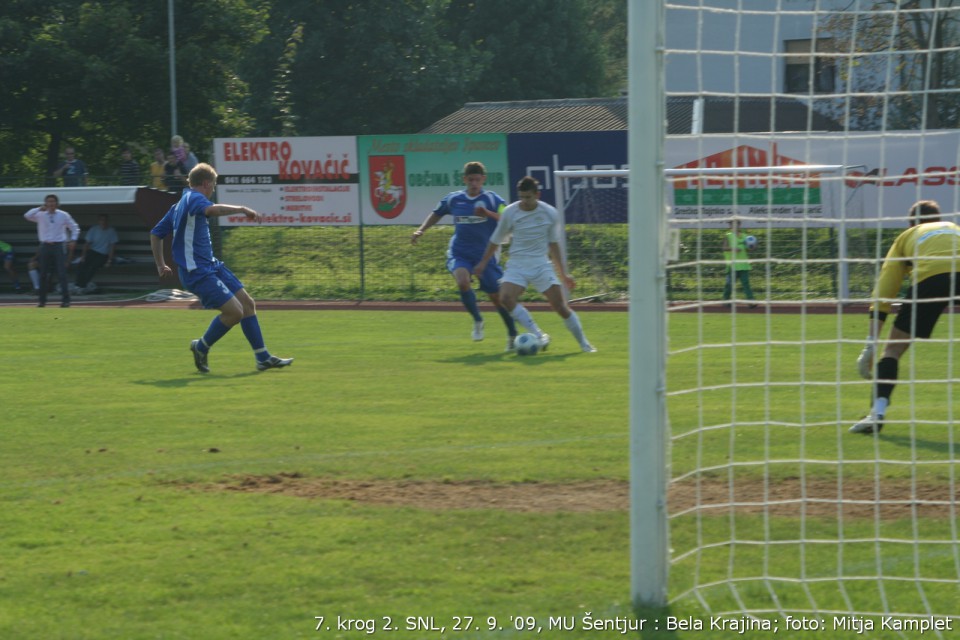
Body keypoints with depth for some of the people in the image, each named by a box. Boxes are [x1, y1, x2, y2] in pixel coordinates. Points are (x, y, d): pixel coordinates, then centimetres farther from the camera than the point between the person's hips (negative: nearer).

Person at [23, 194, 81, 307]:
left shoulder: (63, 215, 5)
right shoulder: (40, 215, 4)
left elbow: (75, 228, 11)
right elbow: (27, 216, -12)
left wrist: (73, 240, -3)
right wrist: (40, 209, -20)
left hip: (59, 246, -2)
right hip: (45, 246, 2)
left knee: (62, 273, -9)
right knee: (43, 274, 5)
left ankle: (65, 299, -10)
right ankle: (42, 300, 13)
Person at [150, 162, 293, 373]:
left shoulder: (180, 205, 18)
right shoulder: (194, 198, -11)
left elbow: (156, 234, 24)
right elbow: (212, 210, -36)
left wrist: (161, 264, 29)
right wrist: (242, 209, -29)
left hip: (212, 265, 10)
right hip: (198, 272, -10)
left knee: (247, 303, 7)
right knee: (234, 311, -17)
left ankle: (263, 358, 11)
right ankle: (201, 347, 4)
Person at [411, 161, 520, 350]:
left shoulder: (491, 199, -8)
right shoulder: (453, 199, 3)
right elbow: (437, 214, 21)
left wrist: (488, 213, -38)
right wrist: (420, 230, 9)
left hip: (485, 255, -1)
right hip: (459, 254, 1)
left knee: (498, 297, 1)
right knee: (463, 281, -29)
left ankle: (512, 336, 21)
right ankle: (477, 321, -5)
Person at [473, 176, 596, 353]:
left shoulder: (550, 214, -2)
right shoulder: (509, 213, -5)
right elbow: (496, 240, 11)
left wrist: (563, 273, 14)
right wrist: (483, 262, 19)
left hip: (542, 265, 0)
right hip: (517, 265, 0)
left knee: (560, 305, -8)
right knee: (506, 297, -27)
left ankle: (583, 343, 9)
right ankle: (539, 336, -23)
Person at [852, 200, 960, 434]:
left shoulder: (907, 236, 31)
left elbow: (883, 292, 26)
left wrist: (870, 344, 26)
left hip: (930, 277, -2)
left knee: (894, 348, 9)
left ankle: (878, 411, -6)